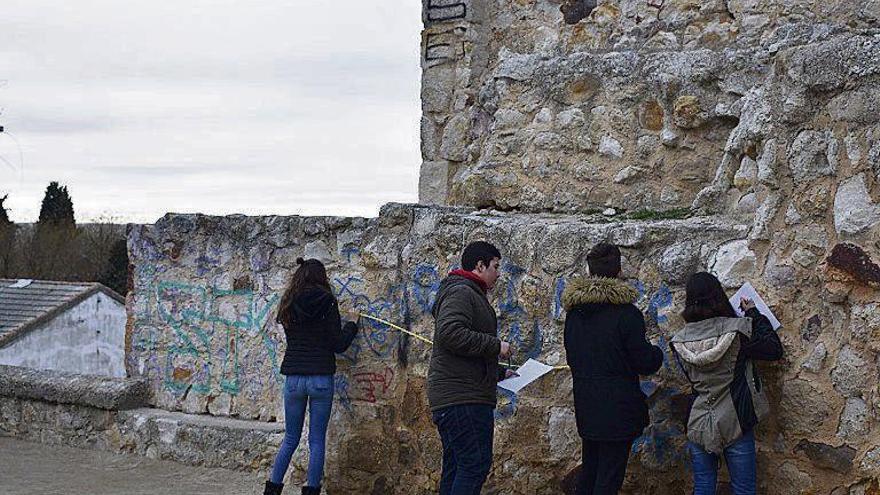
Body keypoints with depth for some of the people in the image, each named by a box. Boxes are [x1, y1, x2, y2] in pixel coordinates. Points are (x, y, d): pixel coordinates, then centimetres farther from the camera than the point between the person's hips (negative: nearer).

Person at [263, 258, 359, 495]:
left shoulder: (288, 304, 7)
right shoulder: (327, 301, -5)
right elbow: (338, 344, -5)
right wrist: (350, 328, 15)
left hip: (293, 378, 4)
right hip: (321, 378, -4)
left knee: (290, 439, 14)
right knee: (317, 440, 4)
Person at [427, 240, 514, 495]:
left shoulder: (471, 294, 26)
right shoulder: (460, 293, -9)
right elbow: (451, 333, -26)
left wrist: (500, 373, 25)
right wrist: (495, 345, -18)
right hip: (461, 397, -11)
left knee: (456, 469, 11)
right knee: (474, 465, -14)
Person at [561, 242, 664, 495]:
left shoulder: (574, 312, 5)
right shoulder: (626, 313, -15)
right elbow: (644, 362, -11)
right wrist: (658, 353, 10)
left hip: (585, 406, 6)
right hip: (617, 408, -6)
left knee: (589, 470, 17)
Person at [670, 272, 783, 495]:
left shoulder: (680, 342, -4)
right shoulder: (737, 330, -14)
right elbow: (775, 350, -3)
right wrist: (754, 314, 4)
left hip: (698, 426, 3)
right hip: (735, 424, -3)